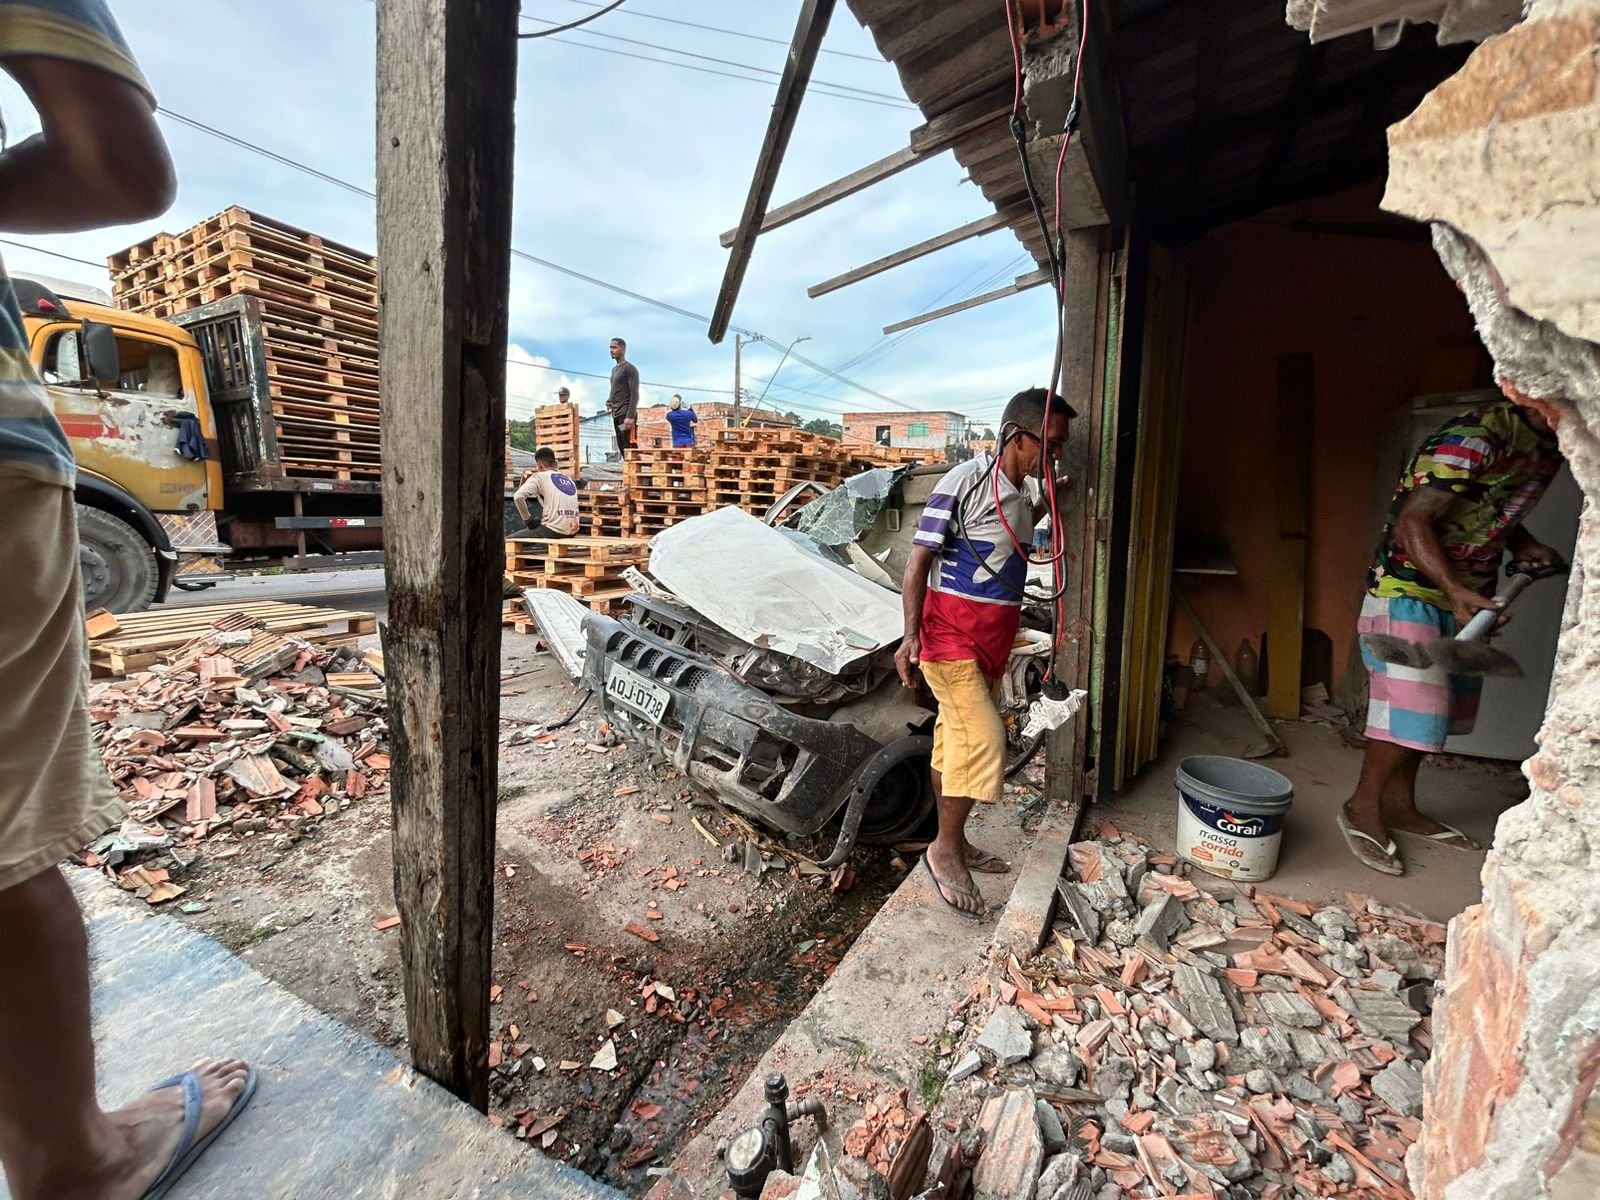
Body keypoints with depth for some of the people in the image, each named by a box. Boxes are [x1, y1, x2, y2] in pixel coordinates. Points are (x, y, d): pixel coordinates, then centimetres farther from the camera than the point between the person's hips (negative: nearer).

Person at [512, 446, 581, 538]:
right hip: (570, 532, 7)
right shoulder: (569, 479, 19)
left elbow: (518, 496, -12)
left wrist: (528, 519, -3)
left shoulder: (539, 476, 1)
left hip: (553, 530, -7)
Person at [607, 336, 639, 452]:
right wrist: (610, 401, 8)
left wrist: (630, 416, -21)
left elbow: (634, 394, -13)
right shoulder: (614, 369, 21)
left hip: (626, 415, -8)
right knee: (622, 448, 6)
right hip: (616, 415, 9)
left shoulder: (630, 369, -5)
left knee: (629, 449, -13)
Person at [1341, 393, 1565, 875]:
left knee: (1438, 704, 13)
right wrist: (1455, 591, -32)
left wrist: (1524, 544, 3)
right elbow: (1412, 521, -24)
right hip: (1410, 587, -9)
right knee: (1409, 705, -9)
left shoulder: (1549, 446, 9)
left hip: (1467, 591, 9)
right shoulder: (1474, 437, -20)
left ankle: (1399, 803, 25)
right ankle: (1362, 807, 6)